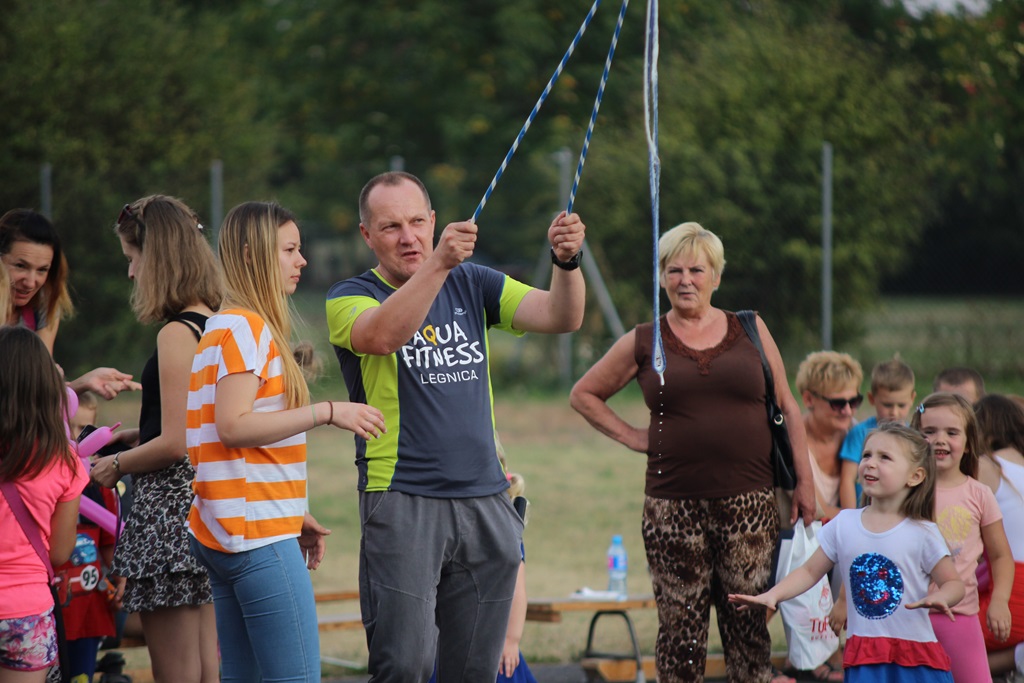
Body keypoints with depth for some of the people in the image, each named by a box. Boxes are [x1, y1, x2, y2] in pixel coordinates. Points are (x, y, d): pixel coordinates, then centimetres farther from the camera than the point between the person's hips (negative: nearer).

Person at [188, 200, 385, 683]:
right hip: (258, 535, -10)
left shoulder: (224, 326, 20)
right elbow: (232, 426, -21)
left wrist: (293, 518, 19)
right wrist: (329, 412, -19)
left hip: (223, 534, 10)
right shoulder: (244, 327, -10)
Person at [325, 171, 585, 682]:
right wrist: (438, 263, -38)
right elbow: (383, 336, -24)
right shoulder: (351, 298, 0)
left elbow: (562, 317, 1)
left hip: (486, 501, 4)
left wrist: (567, 261, -20)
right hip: (401, 501, -4)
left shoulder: (472, 285, 12)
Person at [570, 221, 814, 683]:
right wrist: (633, 438, 6)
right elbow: (583, 395, 17)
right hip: (673, 504, 0)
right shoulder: (643, 343, 7)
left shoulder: (750, 330, 9)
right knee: (680, 623, 1)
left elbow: (787, 407, 12)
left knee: (750, 620, -1)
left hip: (748, 501, 0)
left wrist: (804, 480, 6)